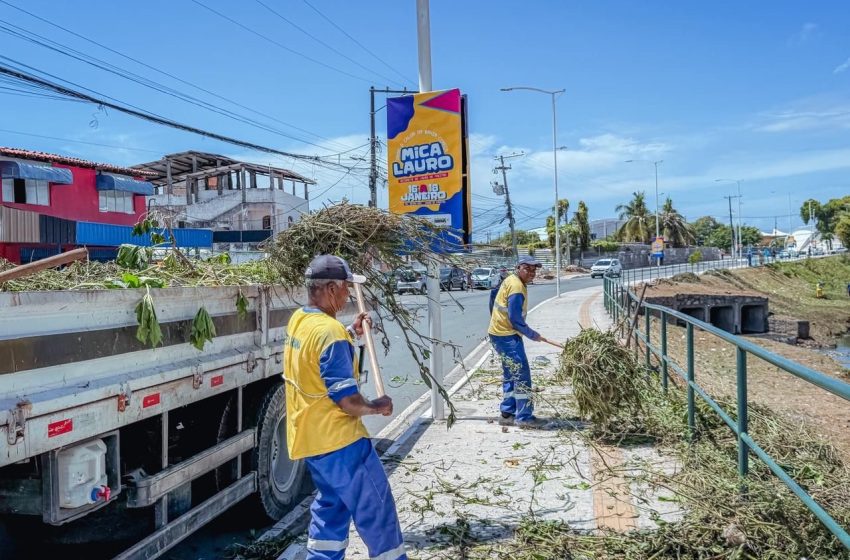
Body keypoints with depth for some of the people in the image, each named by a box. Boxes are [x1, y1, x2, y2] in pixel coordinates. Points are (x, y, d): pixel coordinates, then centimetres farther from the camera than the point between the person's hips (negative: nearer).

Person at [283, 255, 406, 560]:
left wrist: (350, 333, 15)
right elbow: (347, 401, -25)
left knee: (331, 505, 22)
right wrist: (377, 406, -7)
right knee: (376, 508, 6)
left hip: (308, 437, 9)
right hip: (338, 440, -9)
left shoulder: (298, 320, 3)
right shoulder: (330, 331, -25)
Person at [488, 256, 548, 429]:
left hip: (501, 333, 11)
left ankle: (508, 413, 23)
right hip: (506, 336, -11)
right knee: (522, 374, -7)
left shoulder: (511, 280, 11)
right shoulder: (516, 288, -20)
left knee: (511, 375, 16)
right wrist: (532, 335, -8)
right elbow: (515, 320, -21)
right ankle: (524, 417, -3)